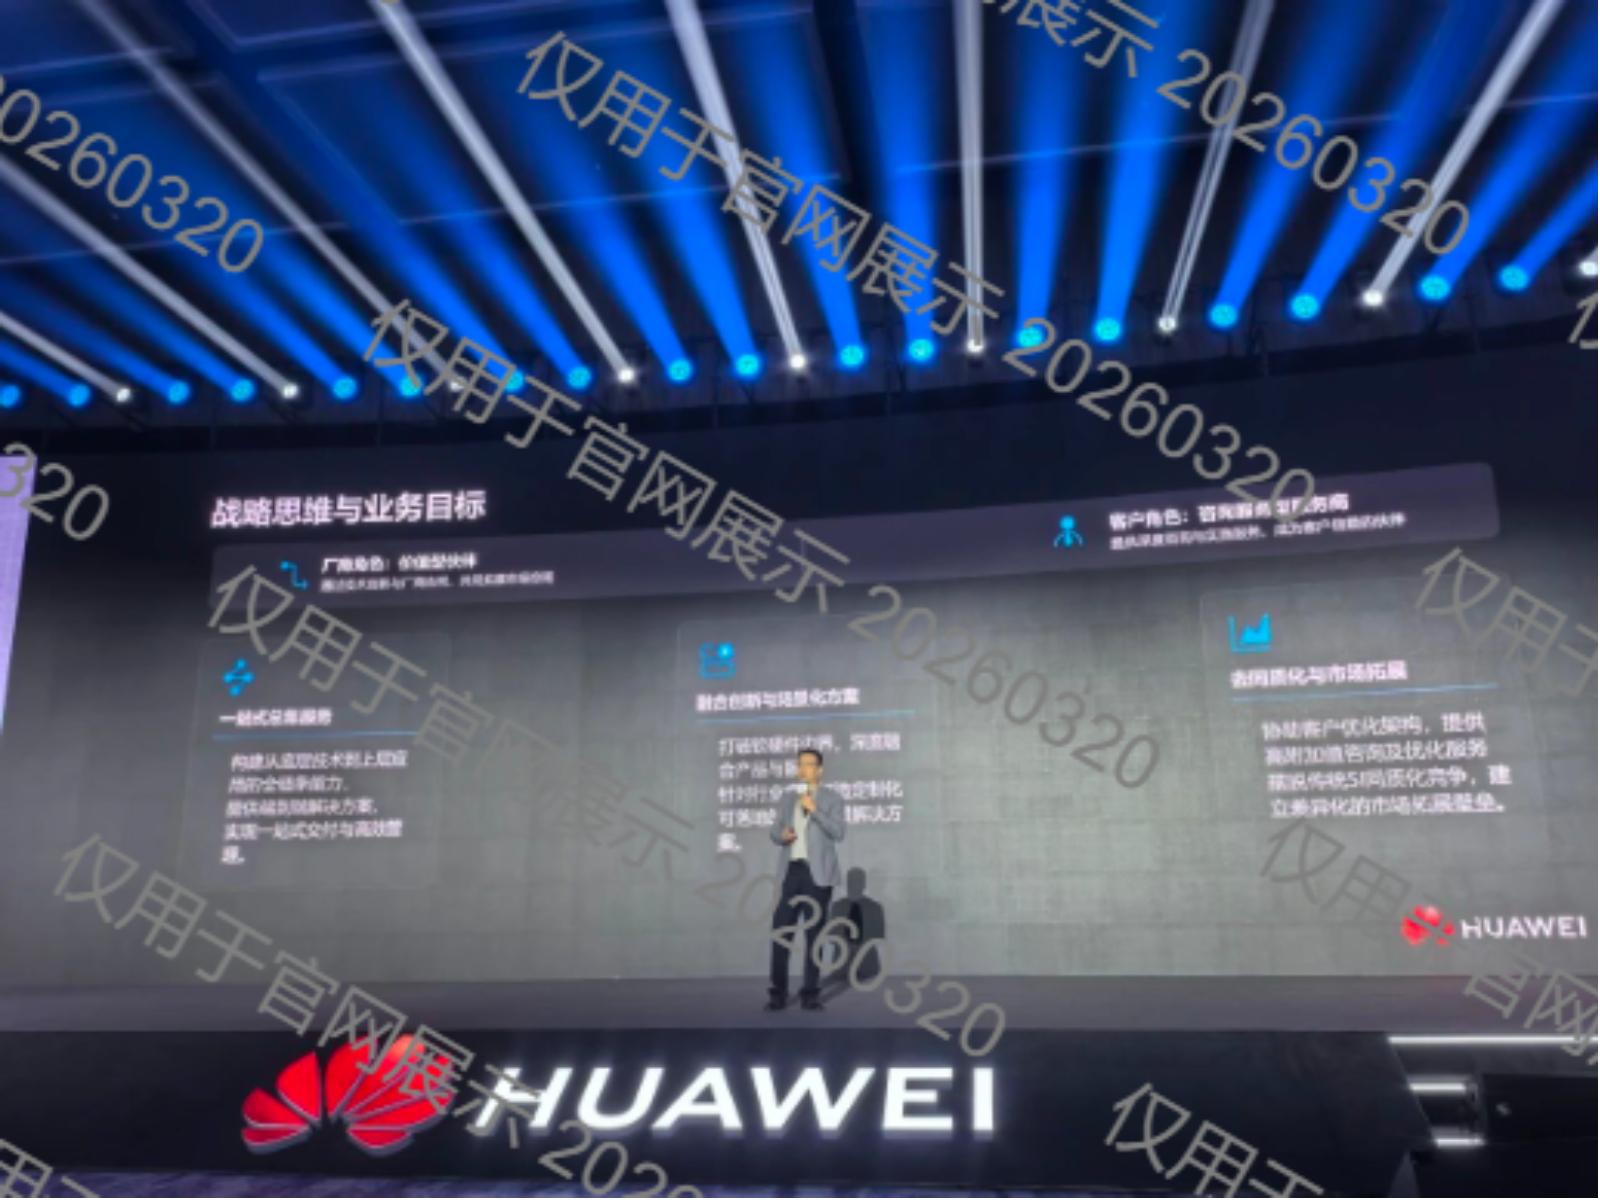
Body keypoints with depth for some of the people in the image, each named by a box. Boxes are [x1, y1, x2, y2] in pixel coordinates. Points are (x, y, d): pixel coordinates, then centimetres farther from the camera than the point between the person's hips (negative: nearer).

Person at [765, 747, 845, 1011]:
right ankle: (778, 994, 2)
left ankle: (811, 994, 9)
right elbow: (774, 830, 15)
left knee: (814, 934, 2)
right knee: (781, 931, -4)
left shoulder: (832, 799, 4)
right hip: (791, 871, 3)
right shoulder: (787, 797, 16)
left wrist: (814, 810, -17)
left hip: (818, 873, -2)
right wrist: (782, 835, -8)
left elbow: (838, 833, -8)